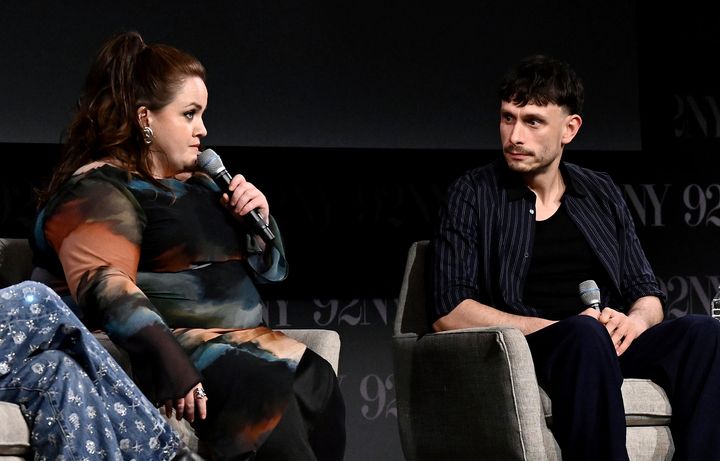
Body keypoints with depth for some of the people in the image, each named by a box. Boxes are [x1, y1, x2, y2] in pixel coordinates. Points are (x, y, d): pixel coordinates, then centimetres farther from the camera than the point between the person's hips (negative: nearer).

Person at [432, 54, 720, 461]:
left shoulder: (601, 194, 19)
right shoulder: (473, 195, 6)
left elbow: (649, 296, 19)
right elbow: (449, 313, -4)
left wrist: (634, 320, -7)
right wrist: (556, 327, -13)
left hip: (606, 347, 4)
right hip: (521, 350, -4)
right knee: (586, 334, -38)